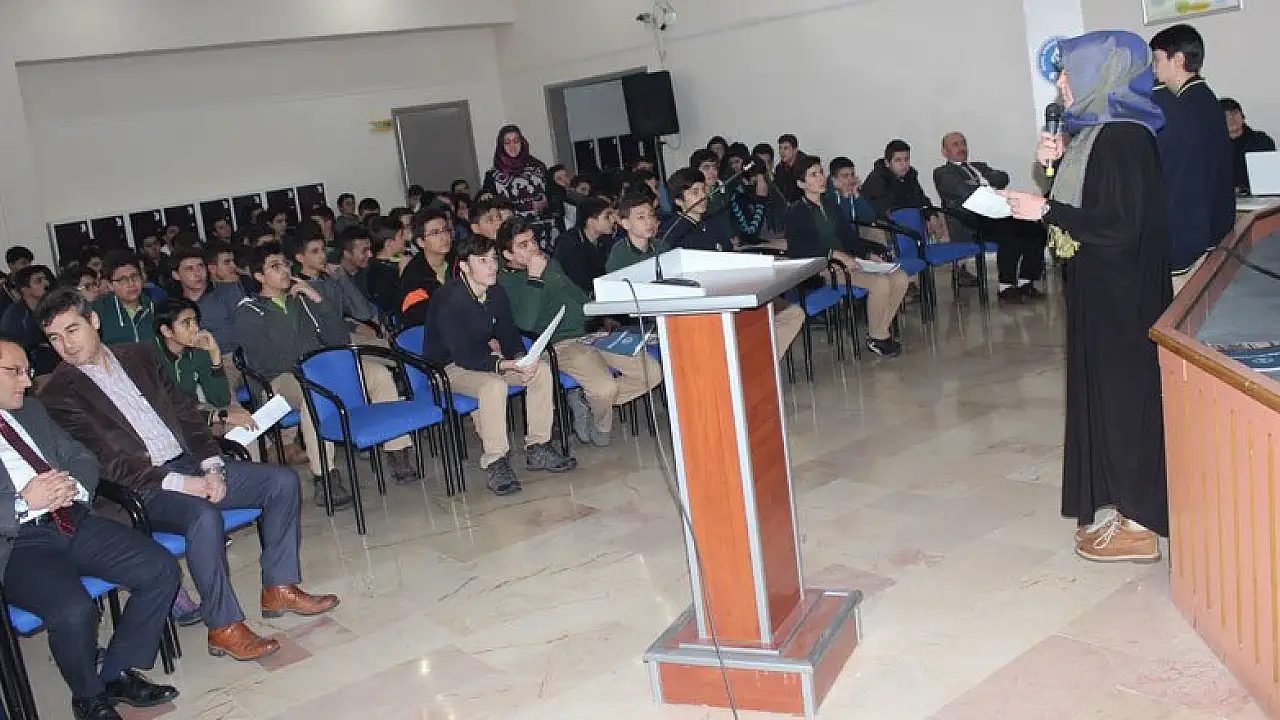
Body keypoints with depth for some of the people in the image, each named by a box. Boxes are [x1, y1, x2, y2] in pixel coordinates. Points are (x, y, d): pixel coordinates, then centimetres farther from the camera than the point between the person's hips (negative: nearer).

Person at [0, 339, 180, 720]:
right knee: (74, 611, -31)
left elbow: (82, 456, 22)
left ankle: (118, 674, 6)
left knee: (161, 570, -11)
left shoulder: (31, 410, 19)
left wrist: (74, 486, -1)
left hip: (74, 521, 7)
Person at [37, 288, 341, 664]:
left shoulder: (136, 355, 13)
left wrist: (211, 466, -3)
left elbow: (186, 411, 13)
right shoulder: (58, 395, -5)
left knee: (283, 480, -6)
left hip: (191, 463, 7)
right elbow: (106, 463, -12)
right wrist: (180, 484, -19)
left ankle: (279, 588, 1)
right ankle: (224, 626, -23)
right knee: (204, 515, -36)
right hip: (142, 488, -7)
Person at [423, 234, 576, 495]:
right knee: (493, 385, -36)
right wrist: (509, 365, -37)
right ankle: (495, 464, -27)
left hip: (481, 357, 8)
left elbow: (510, 335, 5)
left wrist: (522, 358, -18)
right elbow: (463, 356, -29)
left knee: (541, 370, -10)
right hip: (447, 366, -8)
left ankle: (537, 449, -3)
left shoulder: (496, 293, -1)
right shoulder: (448, 300, -25)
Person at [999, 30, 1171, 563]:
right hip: (1101, 291, 9)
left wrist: (1045, 210, -19)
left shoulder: (1124, 138, -19)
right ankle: (1125, 505, 27)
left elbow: (1120, 226, -24)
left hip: (1121, 293, -9)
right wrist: (1056, 165, 2)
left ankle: (1139, 524, 10)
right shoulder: (1096, 131, 9)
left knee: (1124, 391, -1)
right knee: (1107, 390, 15)